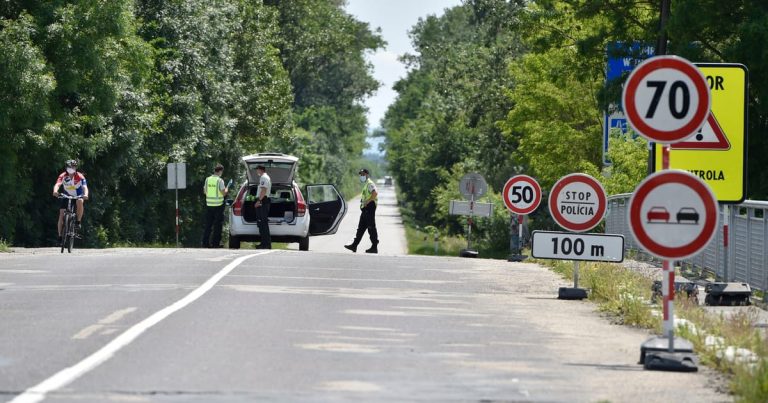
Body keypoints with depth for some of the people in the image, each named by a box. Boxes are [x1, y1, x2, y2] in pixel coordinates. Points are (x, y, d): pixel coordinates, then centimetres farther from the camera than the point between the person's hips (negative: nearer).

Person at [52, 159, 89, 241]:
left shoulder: (80, 177, -20)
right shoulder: (63, 176, -17)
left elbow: (85, 187, -32)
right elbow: (57, 184, -32)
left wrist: (85, 195, -54)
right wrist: (55, 191, -55)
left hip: (78, 196, -1)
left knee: (80, 201, -36)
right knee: (61, 214, -13)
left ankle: (79, 222, -20)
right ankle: (60, 235, -3)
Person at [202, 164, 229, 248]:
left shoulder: (207, 179, 3)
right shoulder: (220, 180, -12)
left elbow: (204, 191, 10)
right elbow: (224, 193, -13)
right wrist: (227, 189, 7)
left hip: (209, 204, 4)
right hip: (218, 205, -4)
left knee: (208, 224, 10)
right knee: (217, 225, 2)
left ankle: (205, 242, 8)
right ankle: (215, 243, 1)